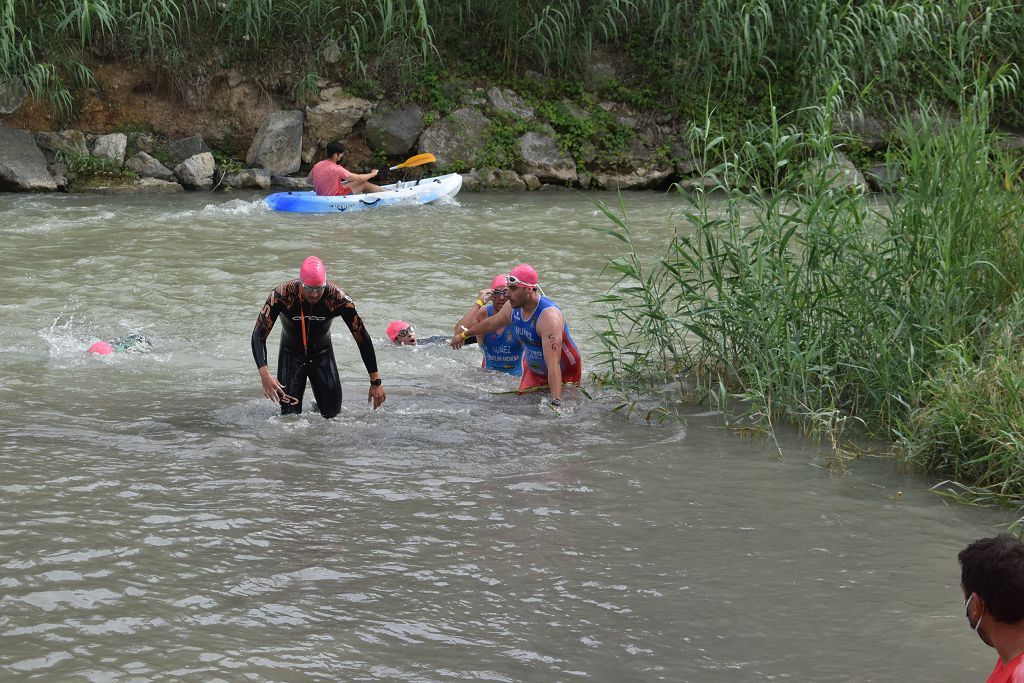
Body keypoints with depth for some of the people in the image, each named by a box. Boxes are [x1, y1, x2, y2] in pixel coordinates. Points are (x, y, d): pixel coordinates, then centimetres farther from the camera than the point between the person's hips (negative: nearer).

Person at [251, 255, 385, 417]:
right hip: (291, 355, -1)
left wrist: (376, 382, -17)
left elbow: (362, 338, -16)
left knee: (333, 415, 0)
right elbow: (259, 335, -29)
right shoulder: (282, 295, -29)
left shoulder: (338, 298, -26)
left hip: (323, 355, 1)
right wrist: (265, 375, -45)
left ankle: (317, 408, 35)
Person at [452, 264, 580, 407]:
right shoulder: (513, 308, -9)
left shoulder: (549, 316, -34)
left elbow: (553, 364, -42)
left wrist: (556, 403, -48)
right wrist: (464, 335, 34)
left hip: (565, 374, -6)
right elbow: (490, 324, 16)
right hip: (533, 372, 6)